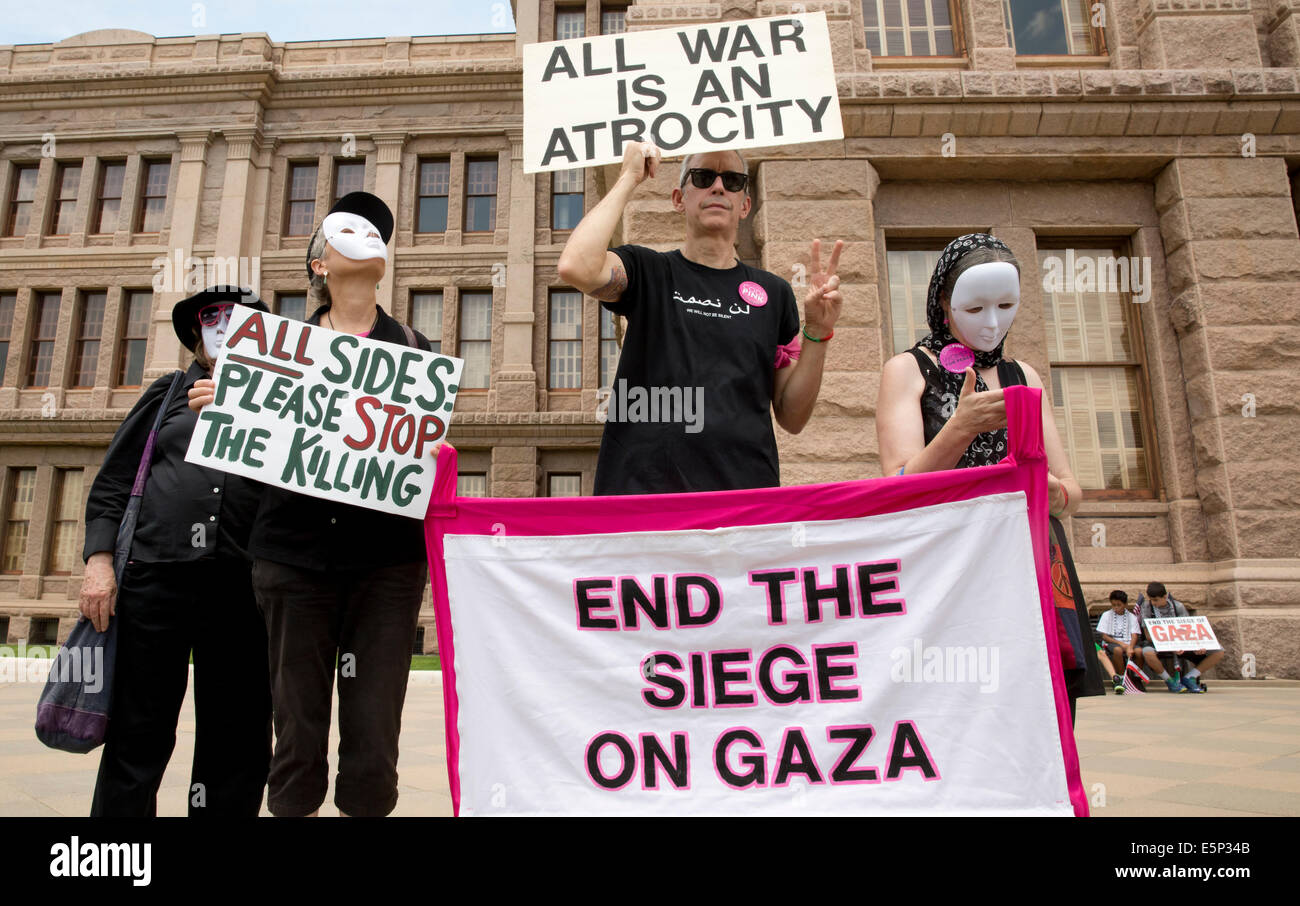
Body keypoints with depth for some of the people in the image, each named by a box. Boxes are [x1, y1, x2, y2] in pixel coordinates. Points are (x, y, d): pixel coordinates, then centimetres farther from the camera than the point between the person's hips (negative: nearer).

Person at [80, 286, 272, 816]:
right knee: (137, 738, 3)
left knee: (236, 743, 4)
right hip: (154, 578, 0)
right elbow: (110, 484, 12)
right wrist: (99, 561, 1)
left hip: (240, 588, 0)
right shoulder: (169, 395, 16)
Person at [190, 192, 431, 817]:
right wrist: (221, 403, -5)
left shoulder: (411, 348, 13)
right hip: (296, 550, 1)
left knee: (373, 737, -2)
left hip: (385, 554, 0)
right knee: (297, 730, 4)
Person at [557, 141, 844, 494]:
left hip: (747, 491, 3)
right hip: (642, 487, -2)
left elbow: (792, 418, 13)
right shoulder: (646, 271, 8)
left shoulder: (773, 293, 13)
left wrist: (817, 333, -1)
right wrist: (629, 178, -3)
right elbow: (577, 267, -16)